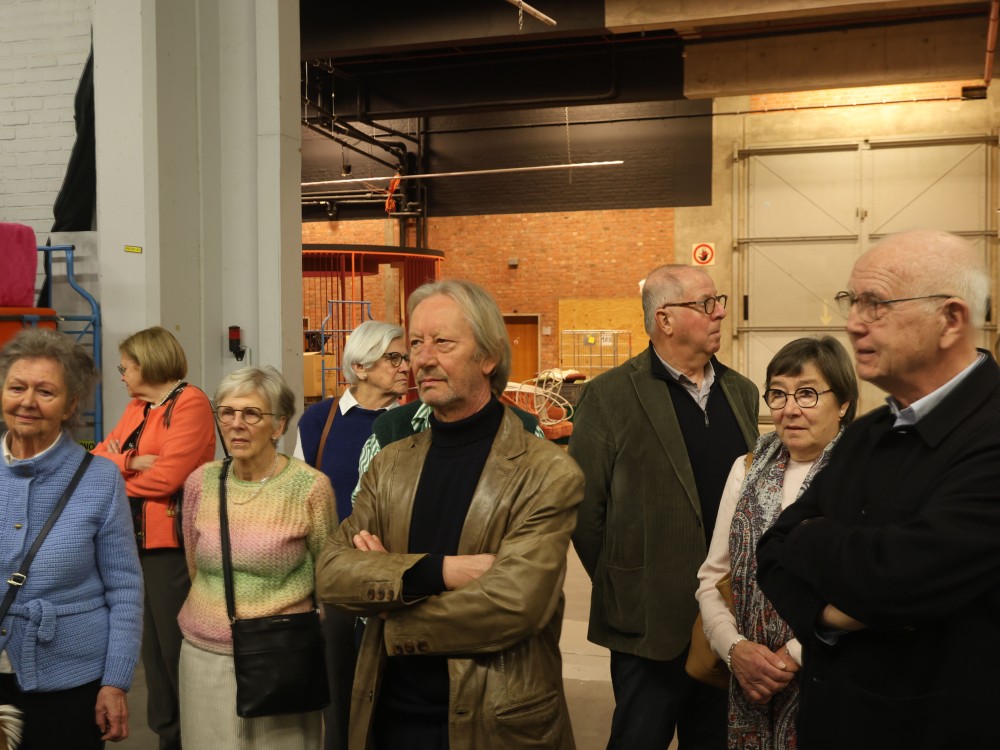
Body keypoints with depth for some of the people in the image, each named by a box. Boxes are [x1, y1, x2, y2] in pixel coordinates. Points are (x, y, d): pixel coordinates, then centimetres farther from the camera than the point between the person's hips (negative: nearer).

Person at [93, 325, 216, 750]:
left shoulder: (190, 402, -12)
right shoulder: (137, 408, 15)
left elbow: (167, 475, -21)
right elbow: (99, 457, 5)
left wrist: (116, 472, -6)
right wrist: (130, 462, -15)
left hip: (172, 544, -9)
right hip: (139, 541, 9)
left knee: (178, 648, -2)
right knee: (153, 645, 16)